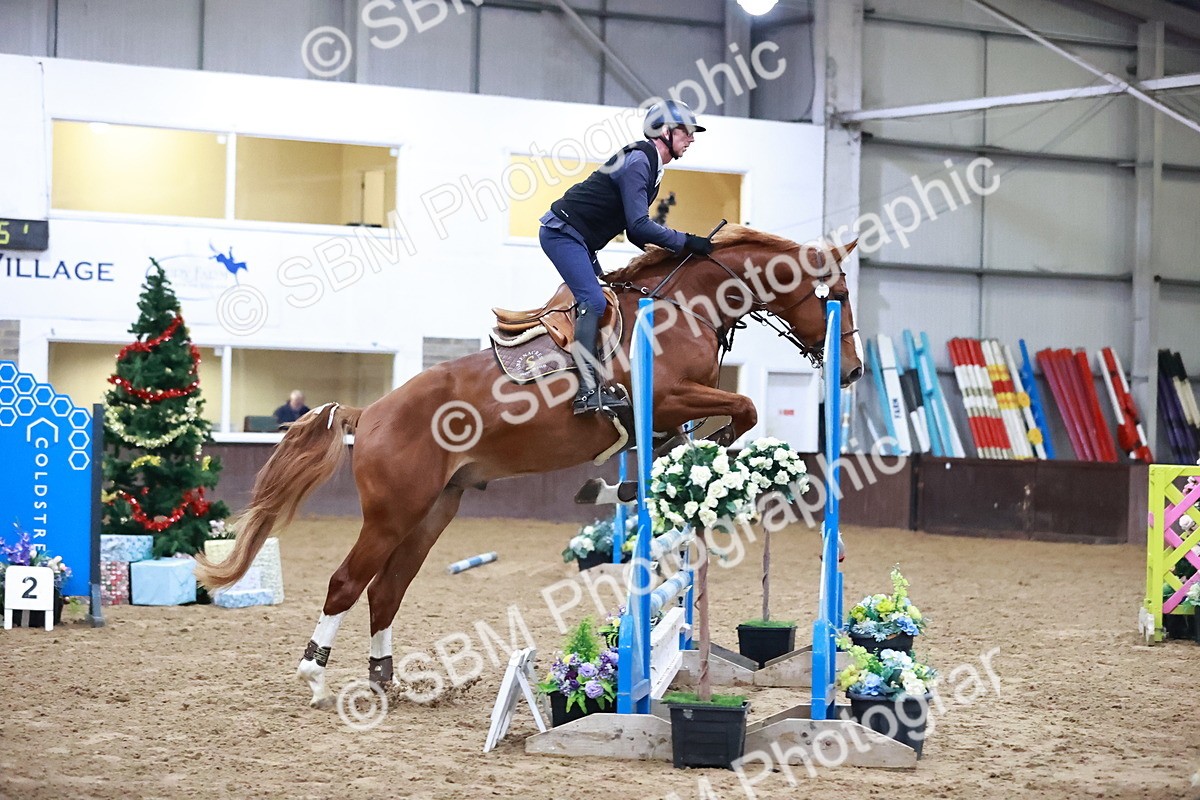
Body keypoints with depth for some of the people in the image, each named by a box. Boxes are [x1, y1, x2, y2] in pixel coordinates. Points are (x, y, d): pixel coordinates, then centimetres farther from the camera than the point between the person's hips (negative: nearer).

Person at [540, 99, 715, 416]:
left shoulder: (650, 164, 13)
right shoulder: (637, 161, -18)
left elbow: (635, 229, 17)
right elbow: (639, 226, -25)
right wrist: (685, 242, -20)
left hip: (578, 239, 11)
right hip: (561, 232, -11)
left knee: (597, 302, 9)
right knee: (594, 301, -21)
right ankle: (587, 390, -28)